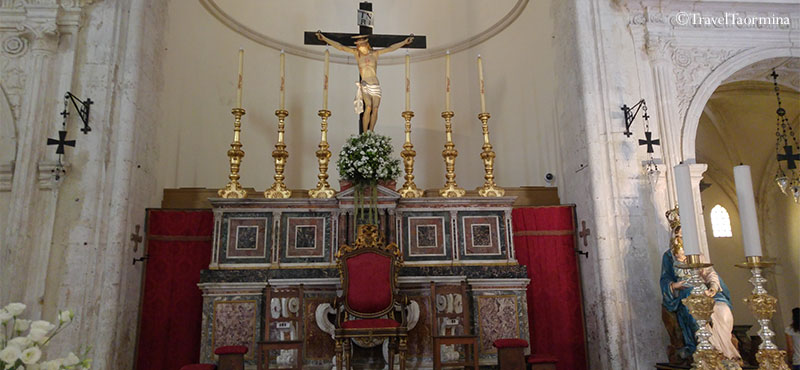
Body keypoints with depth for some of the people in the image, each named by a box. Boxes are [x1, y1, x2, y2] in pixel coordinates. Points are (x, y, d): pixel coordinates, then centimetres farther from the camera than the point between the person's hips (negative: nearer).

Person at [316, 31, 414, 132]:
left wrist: (405, 42, 6)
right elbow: (340, 46, 5)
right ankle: (364, 134, -17)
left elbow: (390, 48, 7)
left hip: (376, 85, 2)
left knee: (375, 109, -4)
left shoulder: (375, 53, 7)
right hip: (364, 85, -2)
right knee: (368, 107, -21)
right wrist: (324, 38, 4)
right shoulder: (356, 53, 5)